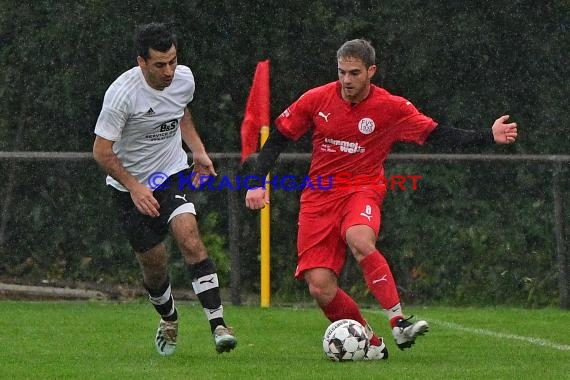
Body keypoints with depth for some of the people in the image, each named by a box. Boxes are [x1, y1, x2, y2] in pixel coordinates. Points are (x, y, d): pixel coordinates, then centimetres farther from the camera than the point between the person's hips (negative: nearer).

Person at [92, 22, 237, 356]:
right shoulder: (122, 93, -24)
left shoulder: (184, 78, -8)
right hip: (131, 186, -2)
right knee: (154, 264, 4)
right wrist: (134, 188, -24)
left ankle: (218, 324, -28)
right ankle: (168, 319, 37)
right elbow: (102, 151, -18)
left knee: (189, 237, -23)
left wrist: (199, 151, 6)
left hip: (173, 174, 2)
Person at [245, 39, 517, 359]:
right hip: (319, 197, 2)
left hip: (362, 191, -2)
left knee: (360, 240, -38)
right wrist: (257, 183, 0)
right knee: (320, 287, -12)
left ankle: (399, 323, -37)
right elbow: (278, 137, 8)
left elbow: (437, 134, -4)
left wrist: (488, 137, -15)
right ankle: (371, 344, 5)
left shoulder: (392, 108, -5)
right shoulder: (316, 100, -1)